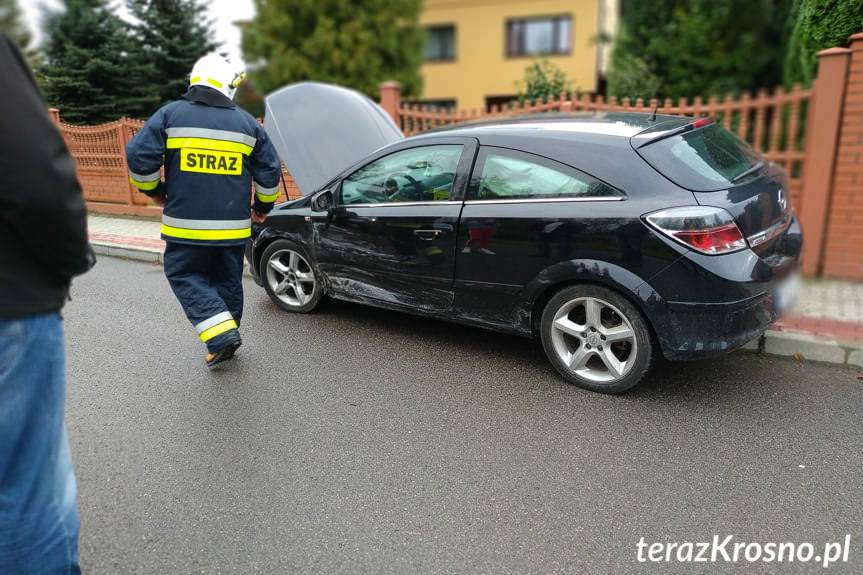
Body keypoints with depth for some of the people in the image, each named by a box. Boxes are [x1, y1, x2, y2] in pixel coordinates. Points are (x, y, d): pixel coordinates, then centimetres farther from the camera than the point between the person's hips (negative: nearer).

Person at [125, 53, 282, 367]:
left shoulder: (170, 114, 0)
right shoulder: (247, 123, 6)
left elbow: (139, 156, -5)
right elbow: (270, 171, 7)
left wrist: (154, 190, 13)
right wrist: (262, 207, 22)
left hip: (187, 224, -3)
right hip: (233, 225, 3)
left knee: (184, 275, 9)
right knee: (227, 279, 16)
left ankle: (221, 333, -5)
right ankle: (225, 341, 26)